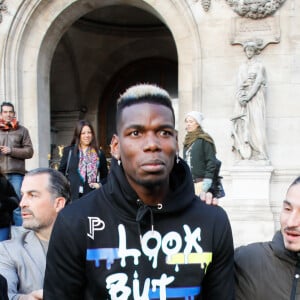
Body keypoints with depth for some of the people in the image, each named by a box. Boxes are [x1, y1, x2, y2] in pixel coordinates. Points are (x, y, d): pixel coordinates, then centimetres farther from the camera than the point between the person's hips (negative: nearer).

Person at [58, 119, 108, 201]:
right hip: (73, 196, 0)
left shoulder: (99, 154, 9)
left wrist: (100, 184, -5)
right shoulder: (68, 151, 8)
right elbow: (61, 171, 14)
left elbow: (105, 176, 14)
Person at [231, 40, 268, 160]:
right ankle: (246, 154, -4)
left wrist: (247, 97, -15)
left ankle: (258, 154, -9)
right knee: (242, 124, -5)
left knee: (256, 123, -10)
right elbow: (239, 83, 8)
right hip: (243, 99, 4)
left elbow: (258, 83, -6)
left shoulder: (259, 66, 4)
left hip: (255, 98, -4)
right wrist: (241, 97, -8)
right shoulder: (242, 67, 18)